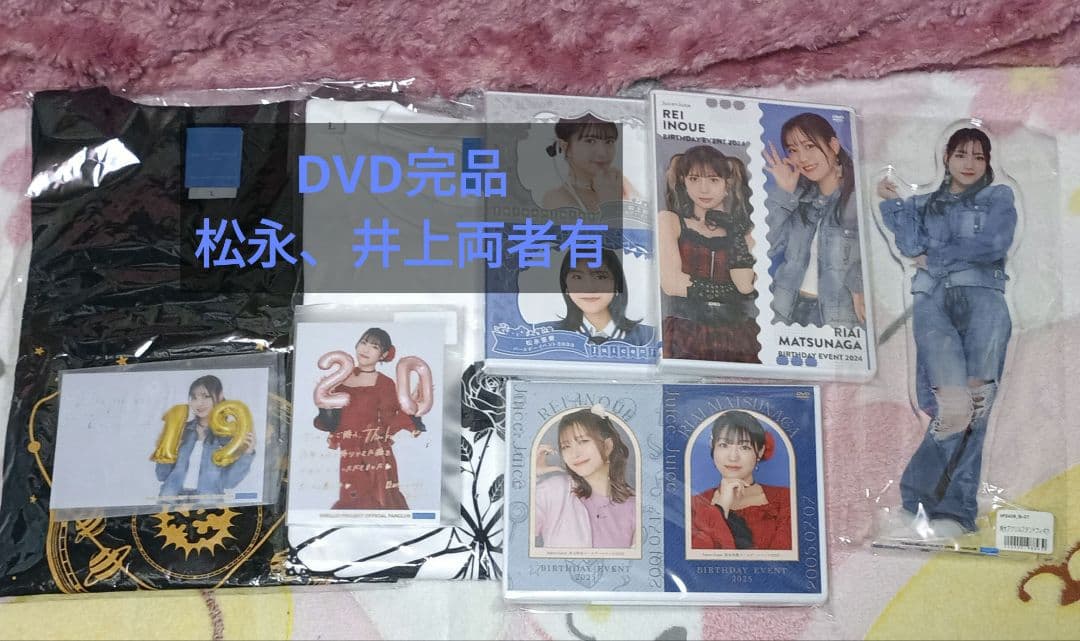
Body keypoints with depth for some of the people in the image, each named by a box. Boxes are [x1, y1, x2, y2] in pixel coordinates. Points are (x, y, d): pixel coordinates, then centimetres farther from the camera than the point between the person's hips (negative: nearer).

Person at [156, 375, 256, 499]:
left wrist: (246, 455, -12)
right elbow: (162, 475, 17)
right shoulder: (182, 430, 13)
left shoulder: (229, 434, 6)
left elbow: (228, 482, -1)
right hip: (171, 498, 2)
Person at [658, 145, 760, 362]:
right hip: (686, 337, -2)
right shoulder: (670, 220, 7)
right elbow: (671, 283, -6)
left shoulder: (741, 229, 14)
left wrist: (735, 231, -1)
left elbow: (746, 285, -2)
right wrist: (730, 291, -2)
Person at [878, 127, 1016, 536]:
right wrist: (892, 202, 9)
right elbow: (911, 246, 8)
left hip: (982, 295, -1)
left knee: (973, 403, -21)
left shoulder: (998, 197, 20)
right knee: (954, 403, -23)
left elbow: (994, 244, 1)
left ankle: (950, 504, -17)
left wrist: (935, 256, 5)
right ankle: (955, 506, -16)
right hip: (933, 298, 1)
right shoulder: (924, 205, 26)